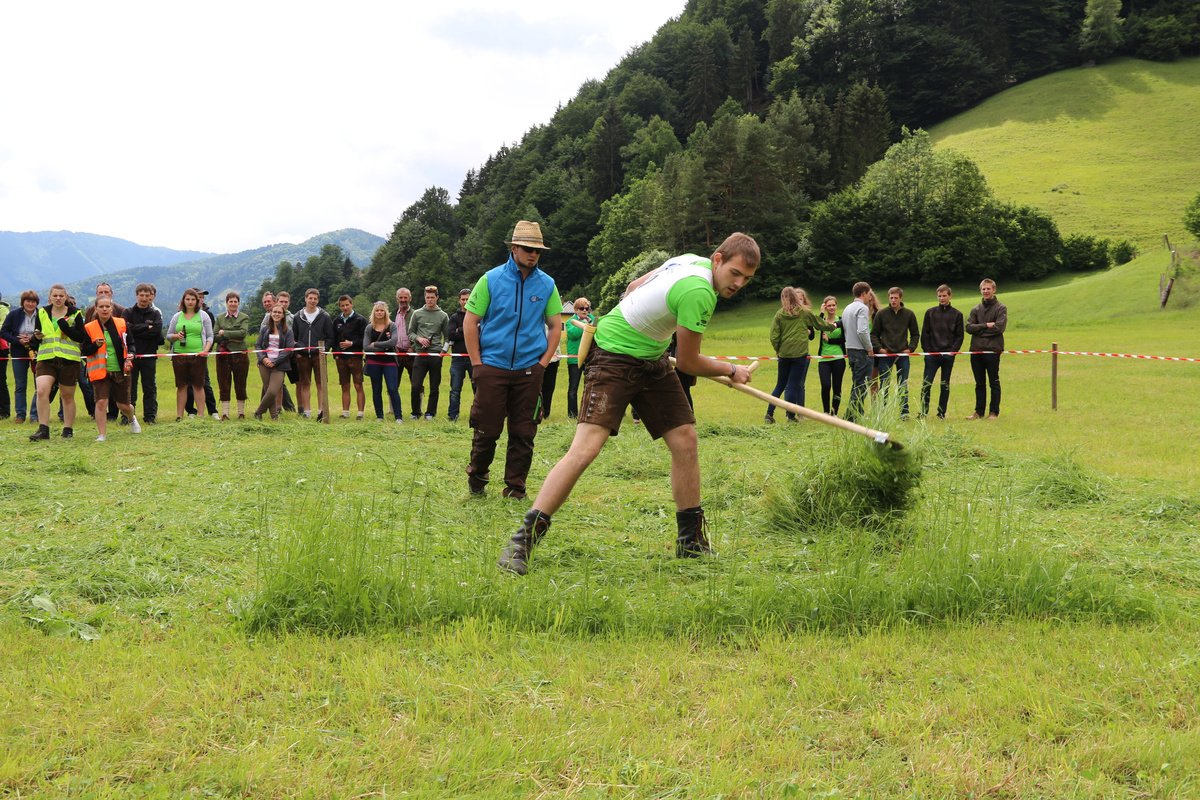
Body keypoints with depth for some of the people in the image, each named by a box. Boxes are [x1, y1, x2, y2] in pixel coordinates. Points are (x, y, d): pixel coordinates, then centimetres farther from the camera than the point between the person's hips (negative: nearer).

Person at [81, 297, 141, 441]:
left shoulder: (121, 323, 2)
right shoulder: (89, 328, -2)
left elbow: (130, 343, 8)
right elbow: (84, 351, 0)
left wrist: (130, 354, -12)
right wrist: (96, 345, -20)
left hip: (120, 370, 1)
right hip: (100, 371, -1)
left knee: (123, 404, 9)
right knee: (101, 402, -13)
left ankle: (132, 419, 43)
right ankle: (101, 435, -4)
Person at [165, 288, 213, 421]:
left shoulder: (203, 316, 6)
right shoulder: (177, 316, 12)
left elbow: (210, 336, 5)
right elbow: (168, 336, 15)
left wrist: (206, 350, -11)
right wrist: (176, 336, -7)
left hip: (197, 355, -2)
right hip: (179, 354, 2)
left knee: (198, 385, 0)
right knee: (181, 386, 5)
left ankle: (200, 415, 4)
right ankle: (179, 416, 8)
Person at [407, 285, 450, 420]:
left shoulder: (443, 316, 6)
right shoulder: (417, 314, 7)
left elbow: (447, 336, 8)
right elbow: (410, 332, 9)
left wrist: (444, 350, -6)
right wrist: (418, 339, -10)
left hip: (436, 355, 0)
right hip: (420, 354, 0)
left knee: (434, 387, 4)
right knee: (415, 386, -7)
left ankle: (430, 413, 14)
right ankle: (415, 412, 8)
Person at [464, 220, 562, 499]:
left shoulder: (546, 284, 5)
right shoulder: (491, 279, -1)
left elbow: (555, 326, 13)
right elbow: (470, 322, 1)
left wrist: (544, 361, 3)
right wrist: (477, 364, -3)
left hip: (529, 370, 2)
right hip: (493, 368, -2)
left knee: (523, 433, 3)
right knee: (487, 429, 0)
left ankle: (515, 486, 13)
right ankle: (476, 478, 22)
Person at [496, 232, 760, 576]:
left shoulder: (691, 260, 1)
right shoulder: (698, 292, -27)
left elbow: (634, 286, 15)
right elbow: (688, 363, -15)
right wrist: (732, 371, 1)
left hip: (652, 360, 10)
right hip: (614, 358, -10)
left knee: (685, 439, 3)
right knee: (586, 447, -20)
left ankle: (691, 541, 14)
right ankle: (521, 542, -20)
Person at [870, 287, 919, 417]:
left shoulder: (909, 314, 5)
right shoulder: (881, 314, 1)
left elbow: (915, 334, 13)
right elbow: (874, 334, 5)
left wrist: (911, 348, -1)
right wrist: (879, 348, -8)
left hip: (903, 355, 1)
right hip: (885, 355, -1)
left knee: (903, 386, 4)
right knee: (884, 385, 1)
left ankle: (904, 412, 9)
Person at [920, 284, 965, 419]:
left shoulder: (957, 314, 5)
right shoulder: (930, 312, 7)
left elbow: (959, 336, 4)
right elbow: (924, 333, 6)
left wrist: (953, 350, -8)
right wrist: (927, 350, -3)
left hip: (948, 356, 0)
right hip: (932, 355, 0)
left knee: (945, 385, 6)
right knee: (926, 384, -7)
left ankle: (941, 413, 11)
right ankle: (923, 412, -3)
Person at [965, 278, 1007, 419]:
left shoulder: (1000, 308, 0)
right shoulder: (976, 309, 13)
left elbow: (999, 327, -13)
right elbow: (969, 327, 0)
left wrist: (979, 328, -7)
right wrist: (986, 325, -12)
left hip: (992, 350, -4)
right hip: (976, 350, 4)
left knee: (994, 382, 2)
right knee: (980, 383, 10)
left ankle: (994, 412, 7)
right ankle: (979, 411, 15)